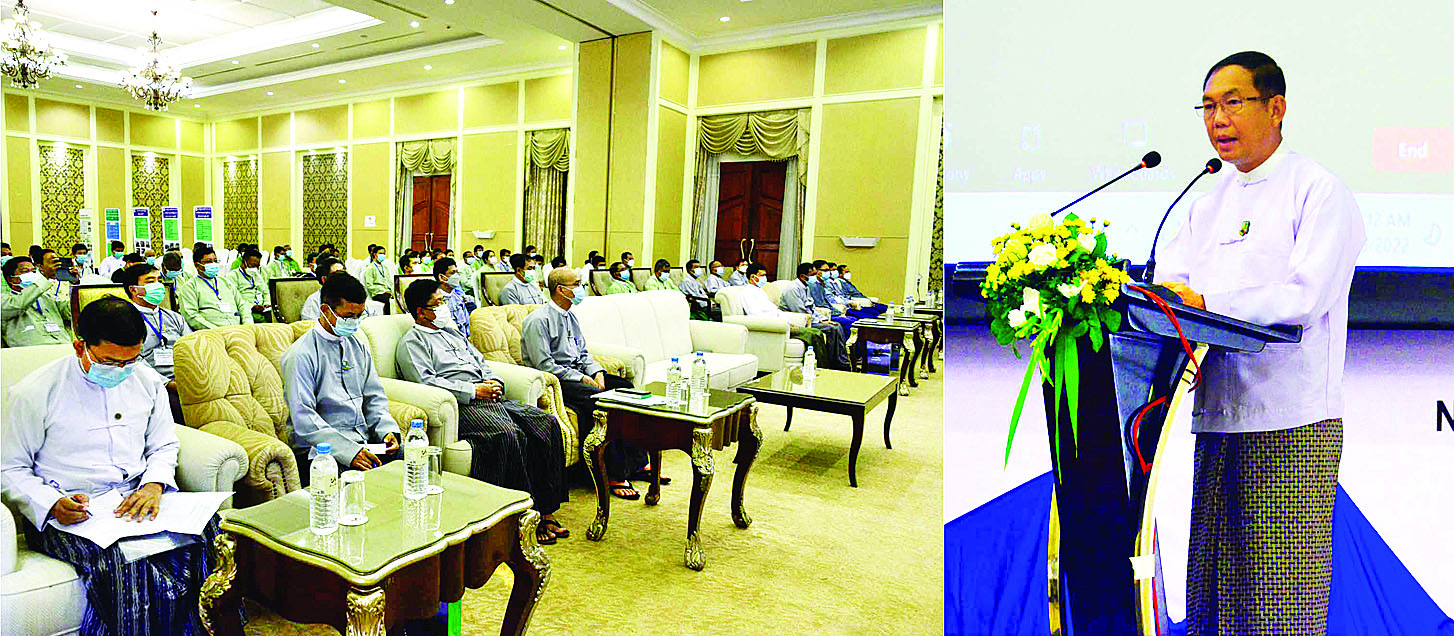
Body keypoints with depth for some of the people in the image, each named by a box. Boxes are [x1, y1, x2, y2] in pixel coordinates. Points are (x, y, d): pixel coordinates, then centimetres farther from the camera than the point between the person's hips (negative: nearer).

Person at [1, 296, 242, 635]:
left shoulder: (147, 381, 9)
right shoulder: (34, 393, -3)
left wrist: (154, 484, -5)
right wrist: (53, 505, -16)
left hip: (139, 497, 3)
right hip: (70, 513, -3)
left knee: (208, 532, -27)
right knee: (124, 563, -35)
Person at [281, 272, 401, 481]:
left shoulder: (358, 347, 15)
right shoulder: (301, 354, -6)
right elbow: (304, 418, -13)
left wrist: (387, 429, -3)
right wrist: (347, 450, -23)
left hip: (364, 442, 6)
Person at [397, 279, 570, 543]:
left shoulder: (453, 333, 30)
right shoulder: (411, 343, 6)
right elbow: (425, 382, -11)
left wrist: (493, 382, 7)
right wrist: (474, 391, -15)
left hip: (491, 398, 8)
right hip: (461, 406, -7)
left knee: (546, 423, -14)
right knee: (508, 433, -34)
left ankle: (546, 511, -13)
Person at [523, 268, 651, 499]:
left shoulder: (571, 316, 15)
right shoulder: (538, 320, -12)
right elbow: (544, 365, -17)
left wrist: (596, 373, -1)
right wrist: (581, 378, -17)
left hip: (579, 374, 9)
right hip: (556, 379, -8)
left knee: (625, 387, -9)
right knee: (597, 398, -31)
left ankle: (637, 463, -7)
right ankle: (613, 475, -26)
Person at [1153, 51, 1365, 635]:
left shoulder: (1321, 191, 0)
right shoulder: (1208, 204, 18)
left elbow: (1305, 296, -15)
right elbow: (1170, 289, 9)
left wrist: (1205, 303, -26)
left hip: (1293, 421, -5)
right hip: (1217, 420, 6)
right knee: (1213, 587, 10)